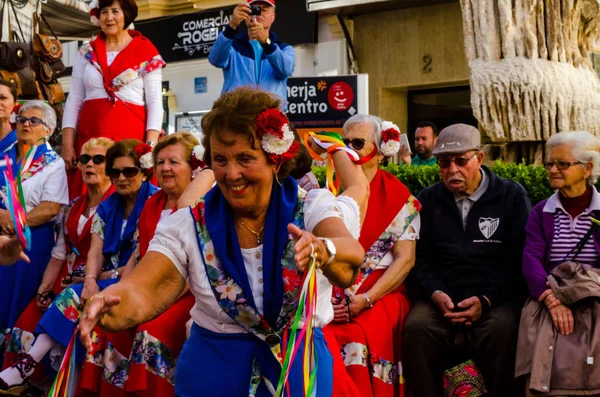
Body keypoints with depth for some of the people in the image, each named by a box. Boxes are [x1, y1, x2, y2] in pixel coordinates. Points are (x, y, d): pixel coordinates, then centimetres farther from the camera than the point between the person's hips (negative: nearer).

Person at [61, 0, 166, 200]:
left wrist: (151, 143, -11)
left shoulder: (146, 53, 3)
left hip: (131, 133, -3)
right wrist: (67, 143, 2)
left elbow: (155, 102, 0)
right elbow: (74, 100, 11)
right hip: (90, 134, 3)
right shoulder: (86, 53, 13)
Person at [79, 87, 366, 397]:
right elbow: (143, 293, -11)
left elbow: (351, 256, -23)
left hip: (301, 365, 0)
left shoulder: (312, 209, -3)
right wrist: (106, 305, -34)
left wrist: (321, 250, -46)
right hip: (213, 367, 1)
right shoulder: (189, 226, 1)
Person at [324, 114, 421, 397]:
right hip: (331, 298, 3)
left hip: (379, 296, -3)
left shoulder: (398, 198, 1)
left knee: (357, 344, -31)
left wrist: (365, 300, -15)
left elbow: (405, 260, -5)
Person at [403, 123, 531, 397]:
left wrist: (486, 300, -14)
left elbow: (518, 260, 0)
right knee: (416, 328, -30)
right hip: (440, 299, 2)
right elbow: (419, 260, 10)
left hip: (497, 299, -1)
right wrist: (436, 294, -11)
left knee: (503, 331, -35)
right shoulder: (427, 200, 14)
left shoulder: (512, 196, 7)